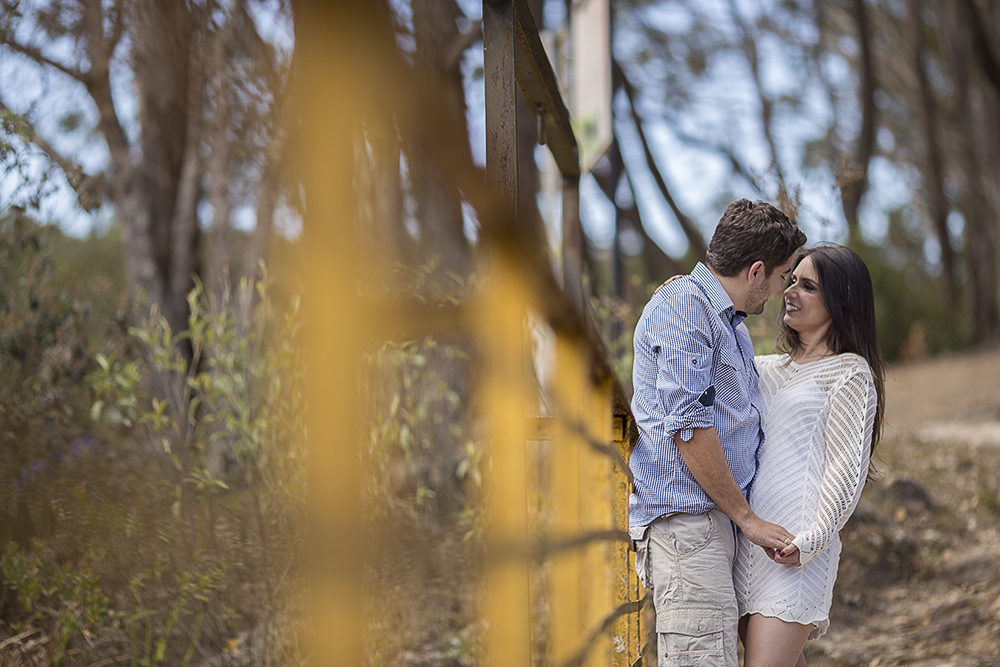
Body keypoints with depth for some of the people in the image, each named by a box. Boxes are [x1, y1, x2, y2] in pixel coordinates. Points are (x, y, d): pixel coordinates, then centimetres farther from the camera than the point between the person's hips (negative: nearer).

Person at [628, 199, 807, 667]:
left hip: (713, 520, 10)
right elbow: (688, 428, -15)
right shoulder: (683, 304, -8)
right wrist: (746, 518, -10)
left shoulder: (730, 323, 24)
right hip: (684, 518, -10)